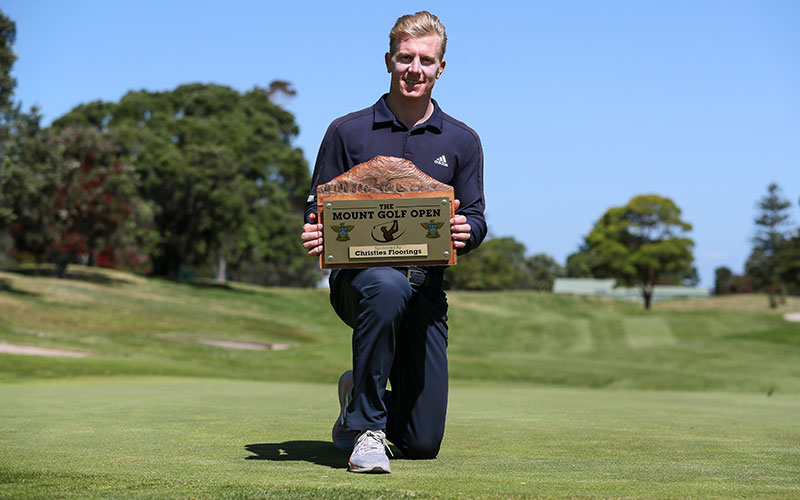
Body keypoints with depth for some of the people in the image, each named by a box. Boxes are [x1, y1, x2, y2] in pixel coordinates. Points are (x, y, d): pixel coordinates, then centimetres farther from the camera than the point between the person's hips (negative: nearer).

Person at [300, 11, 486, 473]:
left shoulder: (462, 142, 10)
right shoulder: (348, 132, 5)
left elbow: (477, 220, 9)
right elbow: (317, 211, 6)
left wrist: (465, 232, -15)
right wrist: (314, 234, -18)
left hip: (426, 286, 3)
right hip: (357, 275, -2)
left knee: (423, 444, 0)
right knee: (388, 287, -43)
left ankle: (359, 395, 36)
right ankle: (366, 430, -27)